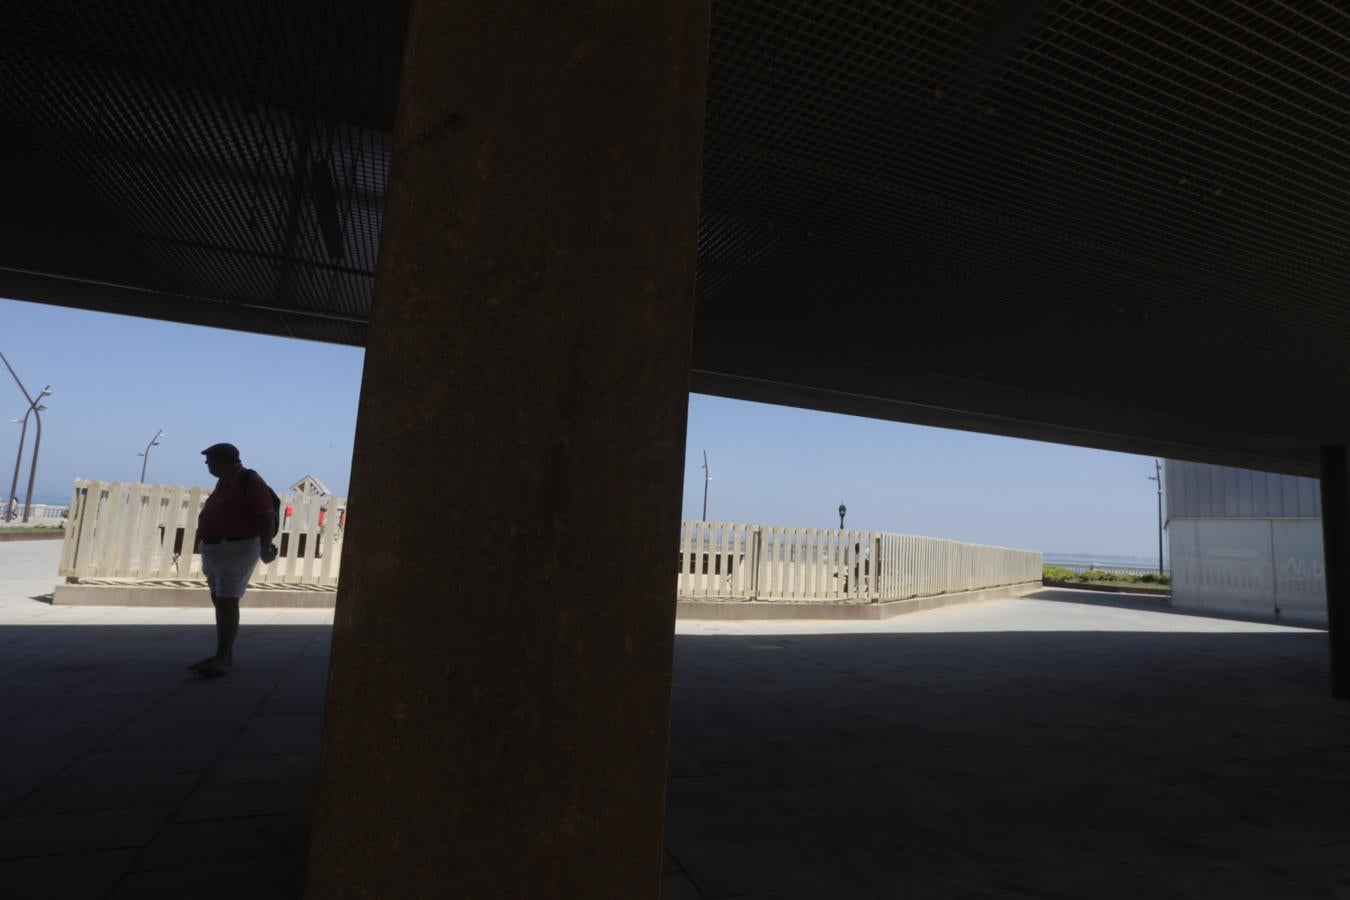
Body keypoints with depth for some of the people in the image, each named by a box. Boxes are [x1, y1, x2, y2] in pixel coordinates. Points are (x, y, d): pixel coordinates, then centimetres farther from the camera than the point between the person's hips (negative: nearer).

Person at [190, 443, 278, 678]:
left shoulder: (250, 481, -13)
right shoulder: (224, 482, 13)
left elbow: (267, 516, -20)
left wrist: (265, 547, -28)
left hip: (237, 551, -9)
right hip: (215, 550, 9)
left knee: (227, 603, -10)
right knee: (220, 603, 10)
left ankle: (221, 660, -8)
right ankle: (224, 656, 17)